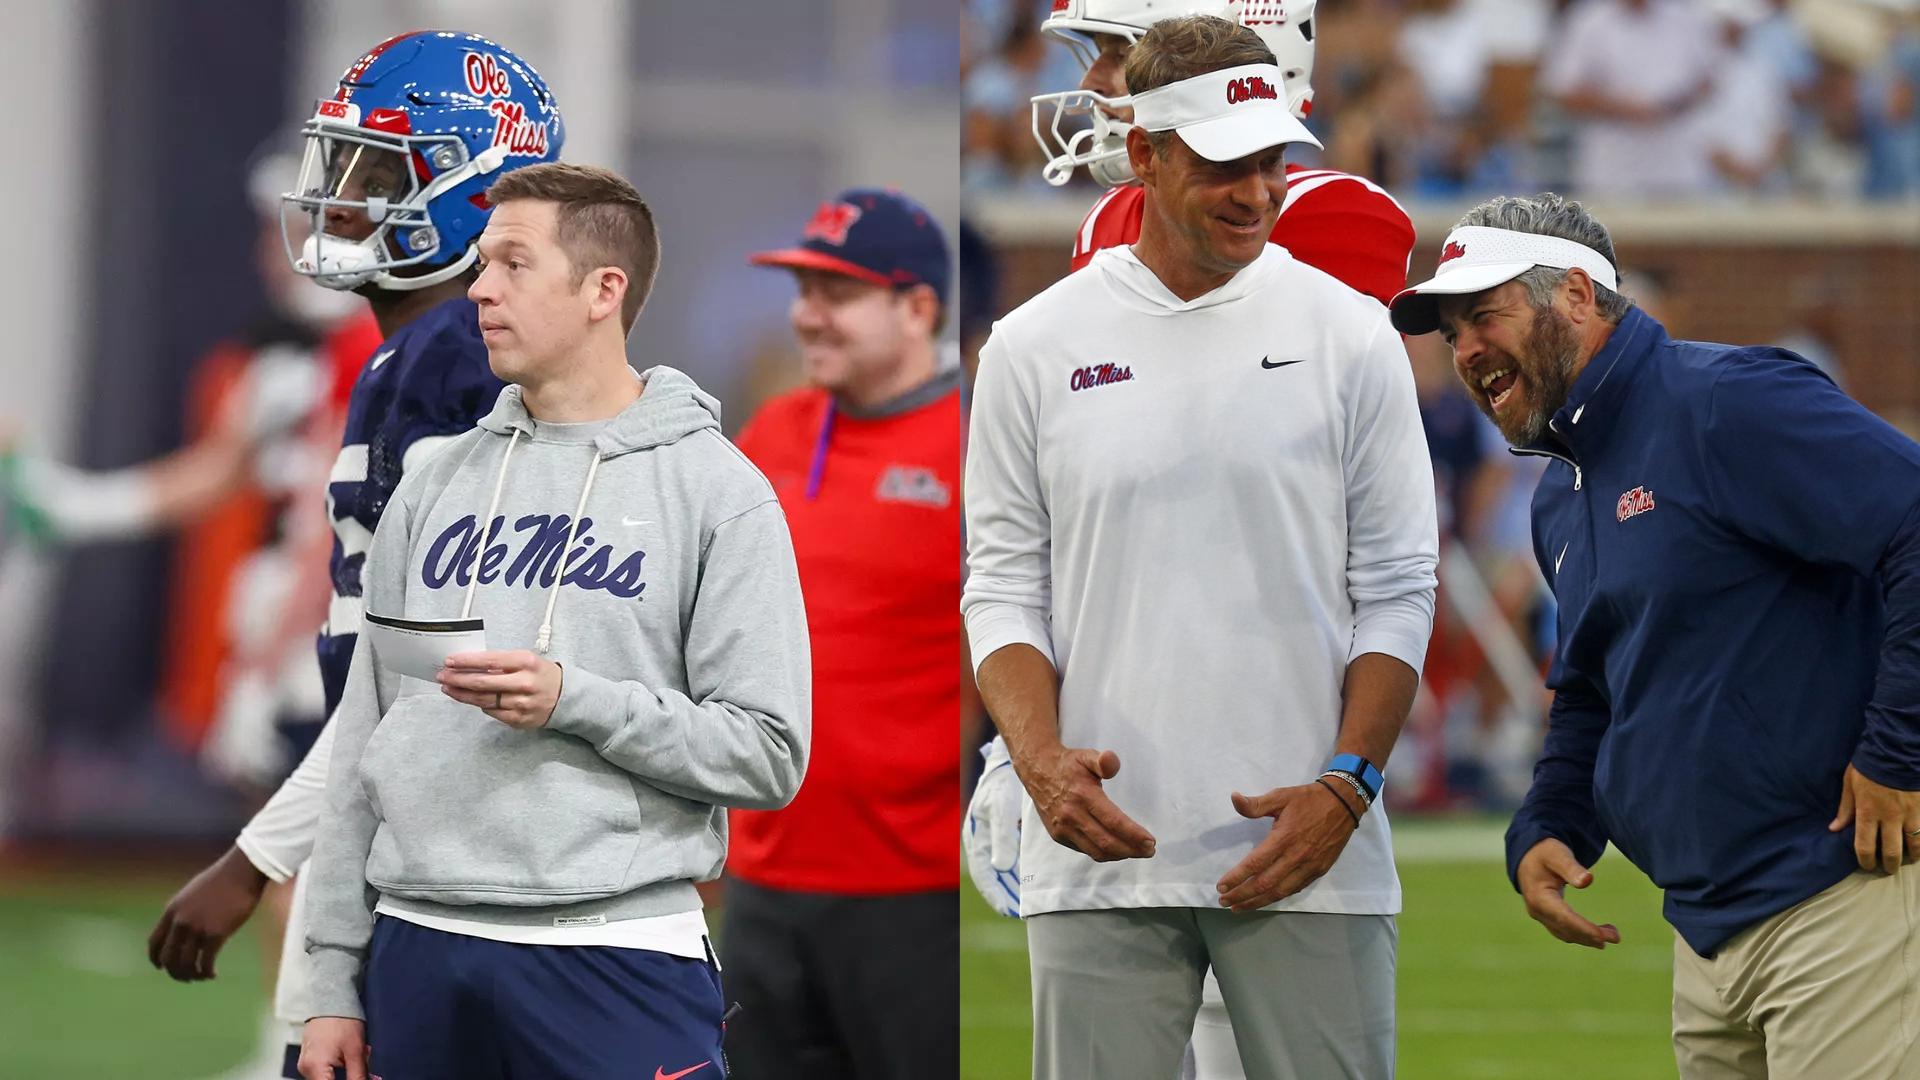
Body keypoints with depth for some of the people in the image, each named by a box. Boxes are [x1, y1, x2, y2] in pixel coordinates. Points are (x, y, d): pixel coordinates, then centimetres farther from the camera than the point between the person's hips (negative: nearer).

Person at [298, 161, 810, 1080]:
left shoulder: (714, 488, 0)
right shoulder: (436, 487, 13)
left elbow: (767, 755, -5)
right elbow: (363, 741, 15)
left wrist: (574, 700, -17)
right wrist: (336, 978, 9)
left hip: (616, 959, -4)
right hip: (419, 948, 4)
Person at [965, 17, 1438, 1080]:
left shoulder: (1348, 335, 5)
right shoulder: (1035, 347, 6)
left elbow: (1395, 591, 5)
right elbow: (1001, 590, 7)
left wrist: (1345, 784, -8)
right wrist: (1041, 758, -11)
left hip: (1307, 846, 0)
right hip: (1103, 847, 0)